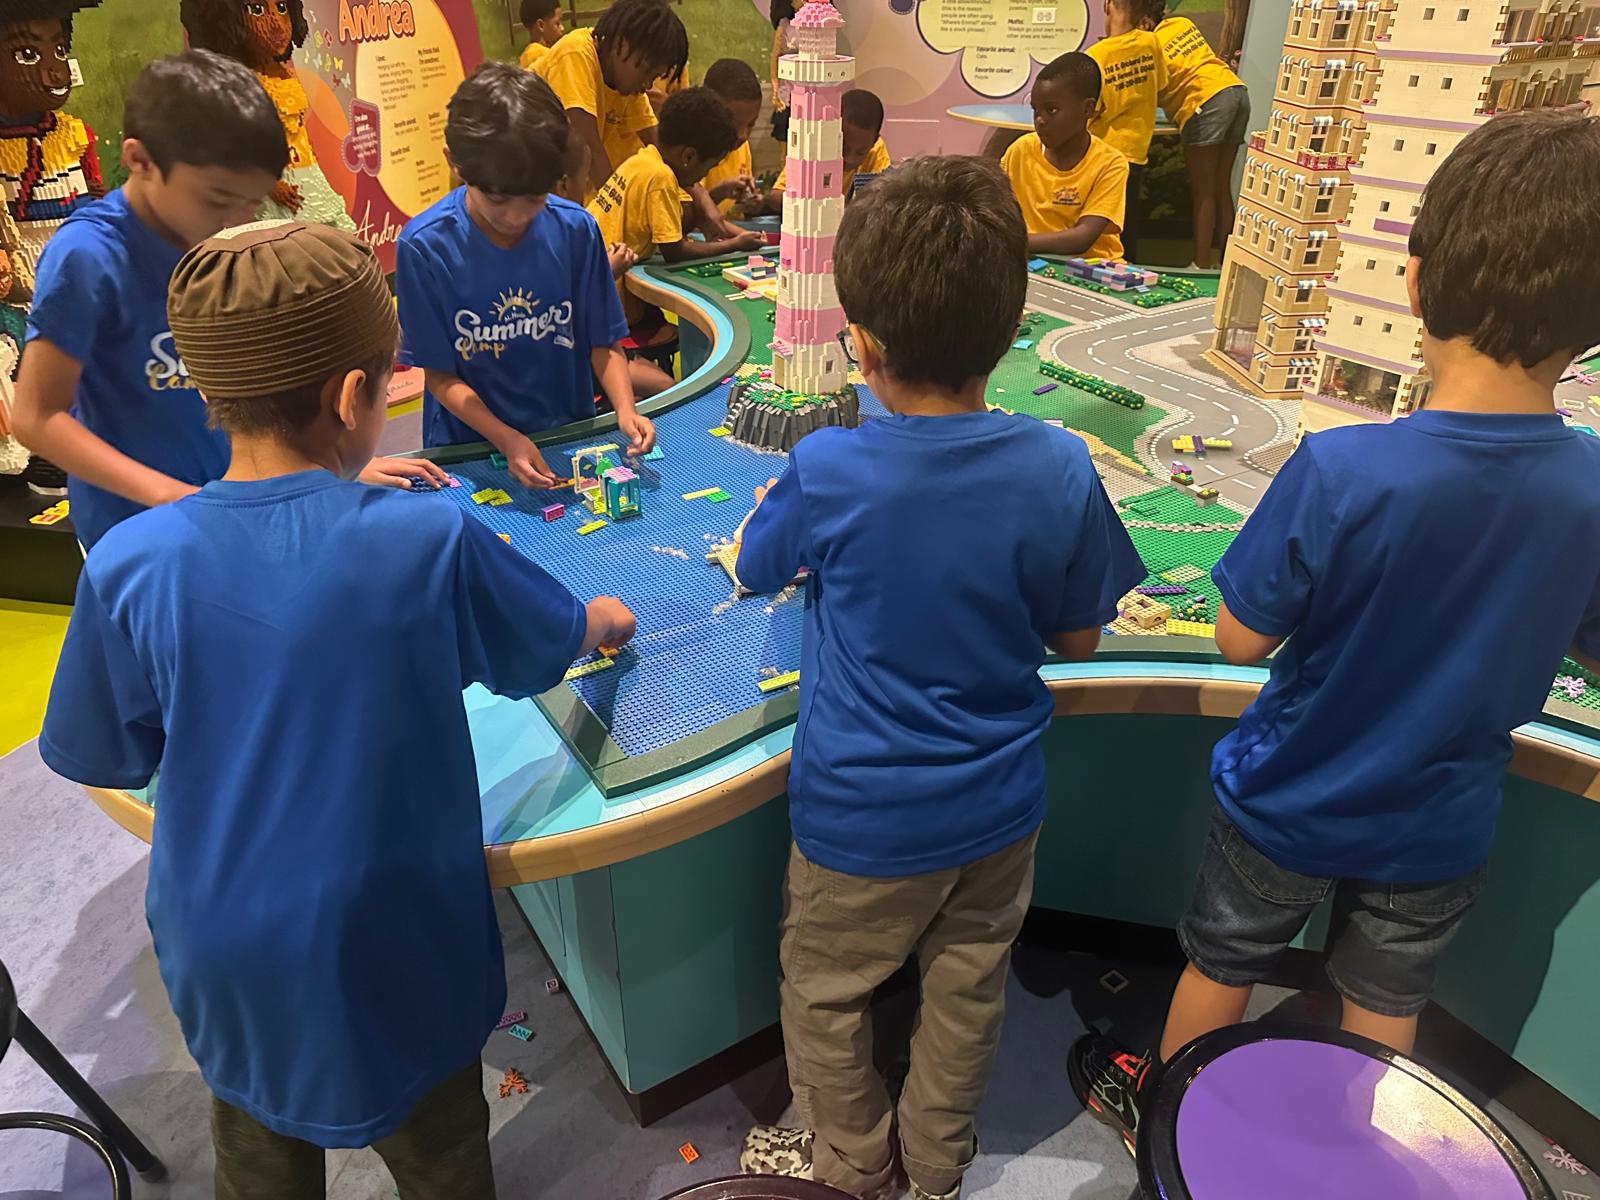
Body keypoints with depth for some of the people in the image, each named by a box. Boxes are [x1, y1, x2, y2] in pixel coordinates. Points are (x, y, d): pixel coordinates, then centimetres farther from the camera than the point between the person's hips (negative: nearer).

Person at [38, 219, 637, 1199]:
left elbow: (103, 757, -2)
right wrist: (604, 622, 18)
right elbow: (550, 645, -4)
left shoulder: (129, 565, -17)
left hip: (225, 957, 3)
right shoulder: (433, 541, -23)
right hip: (397, 949, -2)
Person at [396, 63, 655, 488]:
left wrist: (625, 410, -15)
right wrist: (507, 440, -20)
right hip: (468, 446, 1)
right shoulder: (424, 246, -11)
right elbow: (440, 374, -6)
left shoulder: (575, 230, -5)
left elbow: (603, 342, 3)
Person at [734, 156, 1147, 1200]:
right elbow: (1078, 639, -4)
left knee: (825, 991, 23)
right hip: (1000, 802, 3)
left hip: (862, 815, -3)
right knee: (968, 986, 25)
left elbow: (756, 568, -2)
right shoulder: (1060, 468, -18)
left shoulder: (827, 470, -23)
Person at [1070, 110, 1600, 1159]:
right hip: (1439, 832, 3)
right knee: (1387, 1007, 26)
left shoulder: (1341, 472, -32)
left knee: (1221, 964, 23)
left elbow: (1241, 638, -21)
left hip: (1288, 806, -2)